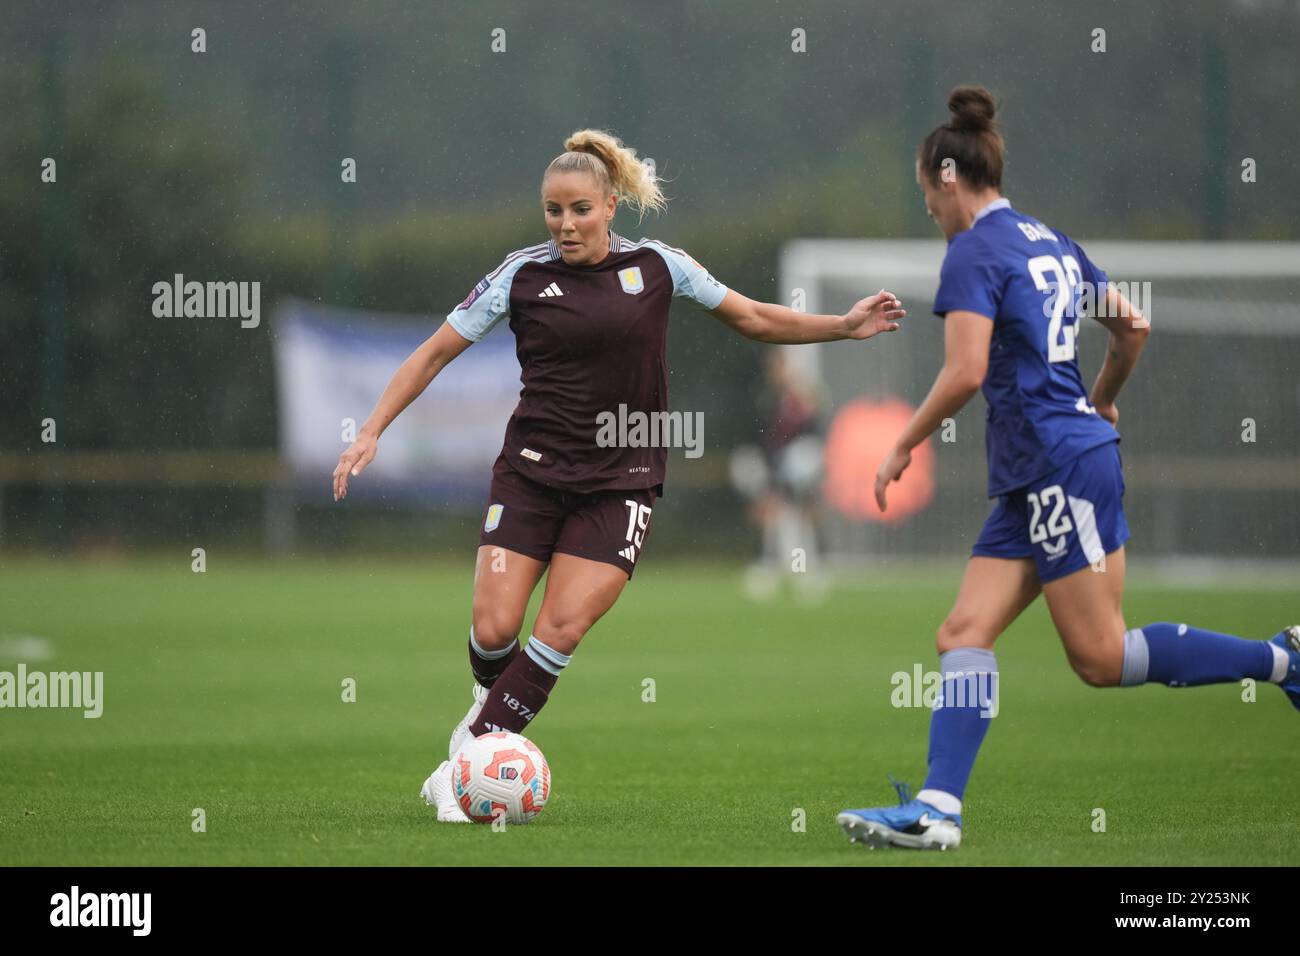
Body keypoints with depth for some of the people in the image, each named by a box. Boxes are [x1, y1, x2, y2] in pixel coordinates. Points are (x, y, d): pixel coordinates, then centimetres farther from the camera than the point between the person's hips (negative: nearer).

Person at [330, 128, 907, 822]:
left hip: (620, 483, 0)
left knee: (562, 628, -14)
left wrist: (845, 326, 3)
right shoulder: (523, 274, 0)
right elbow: (435, 353, 5)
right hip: (532, 471, 0)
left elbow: (756, 319, 14)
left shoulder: (658, 265, 2)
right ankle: (493, 705, 25)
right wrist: (372, 432, -3)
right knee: (494, 628, -10)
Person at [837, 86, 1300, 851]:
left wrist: (904, 446, -8)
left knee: (1102, 658, -5)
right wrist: (1102, 402, 39)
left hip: (1062, 466, -10)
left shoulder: (973, 253, -11)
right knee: (965, 635, 1)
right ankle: (937, 809, -8)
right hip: (1034, 480, 10)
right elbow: (1133, 329, 22)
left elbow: (965, 373, -20)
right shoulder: (1050, 242, 16)